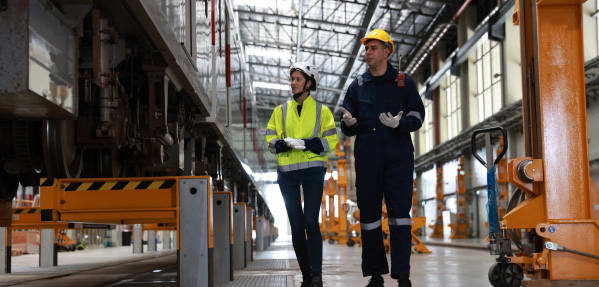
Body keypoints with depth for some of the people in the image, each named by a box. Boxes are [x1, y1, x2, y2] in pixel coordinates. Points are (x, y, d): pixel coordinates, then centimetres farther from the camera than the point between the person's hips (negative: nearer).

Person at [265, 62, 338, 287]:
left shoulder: (321, 110, 7)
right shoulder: (281, 111, 13)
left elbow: (330, 141, -1)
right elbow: (271, 140, 8)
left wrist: (305, 144, -16)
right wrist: (286, 143, -14)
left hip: (313, 169, -3)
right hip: (287, 172, 3)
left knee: (311, 222, -14)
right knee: (296, 226, 4)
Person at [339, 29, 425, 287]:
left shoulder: (404, 82, 9)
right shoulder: (357, 86, 13)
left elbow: (417, 115, 4)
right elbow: (350, 128, 13)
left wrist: (399, 123, -16)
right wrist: (349, 123, -11)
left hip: (398, 156, -2)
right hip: (367, 157, 2)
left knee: (399, 212, -6)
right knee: (368, 213, 3)